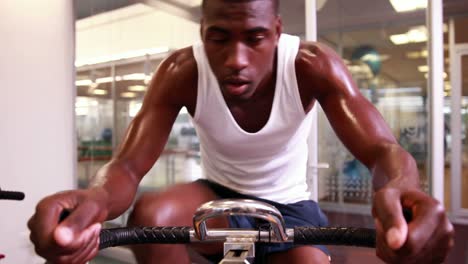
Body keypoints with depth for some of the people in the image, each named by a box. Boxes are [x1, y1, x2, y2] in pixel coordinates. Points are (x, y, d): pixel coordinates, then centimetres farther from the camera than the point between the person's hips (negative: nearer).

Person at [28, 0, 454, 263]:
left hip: (290, 206, 1)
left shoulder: (311, 65, -23)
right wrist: (96, 199, -55)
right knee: (151, 214, -31)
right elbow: (128, 165, -29)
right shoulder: (182, 72, -22)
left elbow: (381, 150, -32)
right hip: (220, 198, 0)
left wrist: (399, 190, -59)